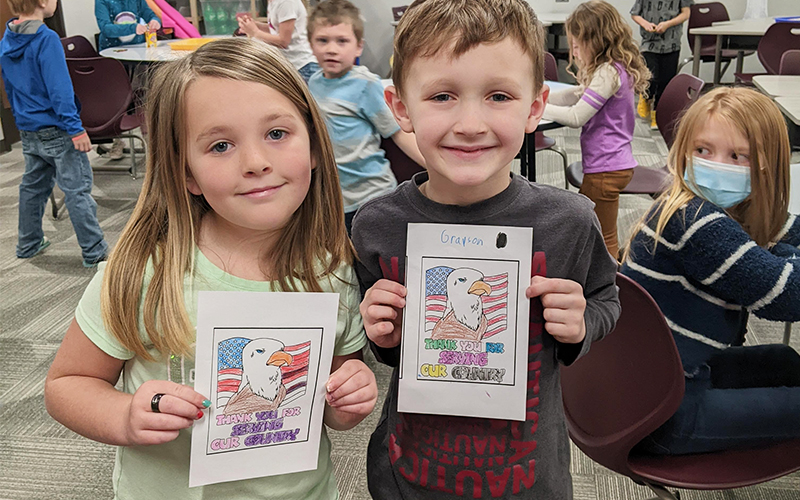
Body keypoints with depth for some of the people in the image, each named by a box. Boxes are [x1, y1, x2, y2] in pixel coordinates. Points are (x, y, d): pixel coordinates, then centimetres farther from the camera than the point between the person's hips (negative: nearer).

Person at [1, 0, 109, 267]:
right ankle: (94, 251, 2)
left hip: (28, 132, 8)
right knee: (77, 189, -3)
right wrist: (76, 128, -22)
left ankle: (28, 244, 32)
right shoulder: (46, 39, -19)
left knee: (33, 186, 20)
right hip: (55, 129, -8)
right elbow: (59, 88, -23)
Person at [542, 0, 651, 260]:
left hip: (606, 169, -11)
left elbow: (576, 117, -22)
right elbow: (576, 94, 19)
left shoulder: (609, 73, -19)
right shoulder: (614, 69, 12)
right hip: (617, 162, 11)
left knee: (603, 240, 1)